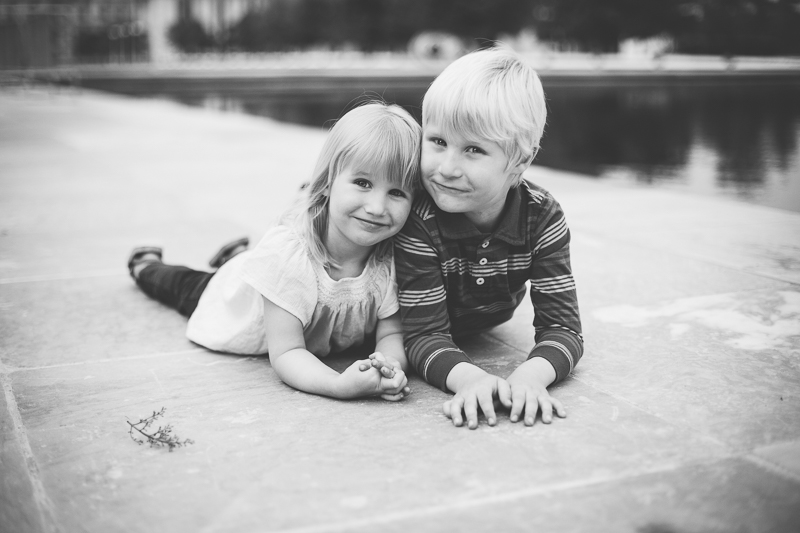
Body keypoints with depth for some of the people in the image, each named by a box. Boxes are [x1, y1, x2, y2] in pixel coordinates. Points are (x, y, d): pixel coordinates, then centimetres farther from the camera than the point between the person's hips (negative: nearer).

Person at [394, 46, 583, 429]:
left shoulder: (543, 218, -33)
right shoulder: (418, 220, -41)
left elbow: (562, 326, -34)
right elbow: (425, 334, -40)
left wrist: (529, 376, -58)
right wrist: (470, 378, -63)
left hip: (483, 324, 3)